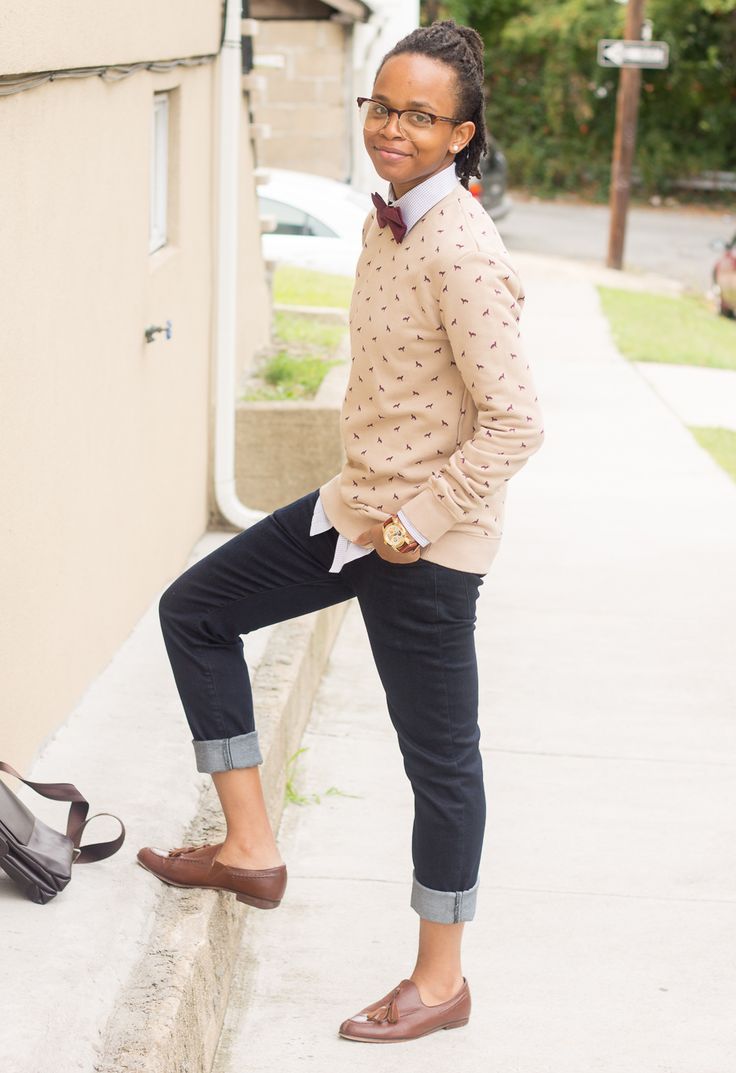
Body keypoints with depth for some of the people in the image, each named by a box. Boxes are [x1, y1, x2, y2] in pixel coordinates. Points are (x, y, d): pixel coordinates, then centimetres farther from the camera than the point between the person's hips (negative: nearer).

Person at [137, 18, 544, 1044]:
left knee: (439, 753, 4)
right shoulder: (387, 218, 5)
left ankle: (440, 981, 22)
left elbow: (515, 422, -25)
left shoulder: (463, 255, -23)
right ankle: (250, 848, 20)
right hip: (357, 502, 10)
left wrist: (418, 524, -18)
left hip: (425, 542, -10)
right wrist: (369, 495, 14)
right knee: (194, 609, 13)